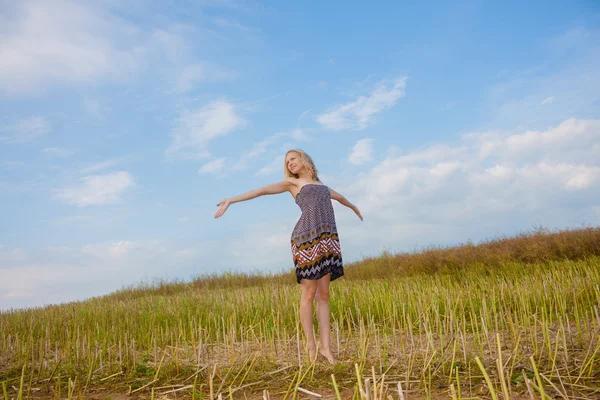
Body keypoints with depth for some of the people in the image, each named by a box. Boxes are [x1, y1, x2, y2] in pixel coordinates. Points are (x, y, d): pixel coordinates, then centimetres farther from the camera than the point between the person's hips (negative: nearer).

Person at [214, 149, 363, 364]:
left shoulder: (319, 183, 29)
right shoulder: (291, 182, 14)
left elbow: (337, 195, 48)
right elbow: (261, 190, 4)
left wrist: (353, 207, 66)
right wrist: (231, 200, -7)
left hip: (327, 239, 5)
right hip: (307, 237, -5)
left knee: (323, 294, 2)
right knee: (309, 293, -2)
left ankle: (325, 345, 6)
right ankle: (311, 344, 9)